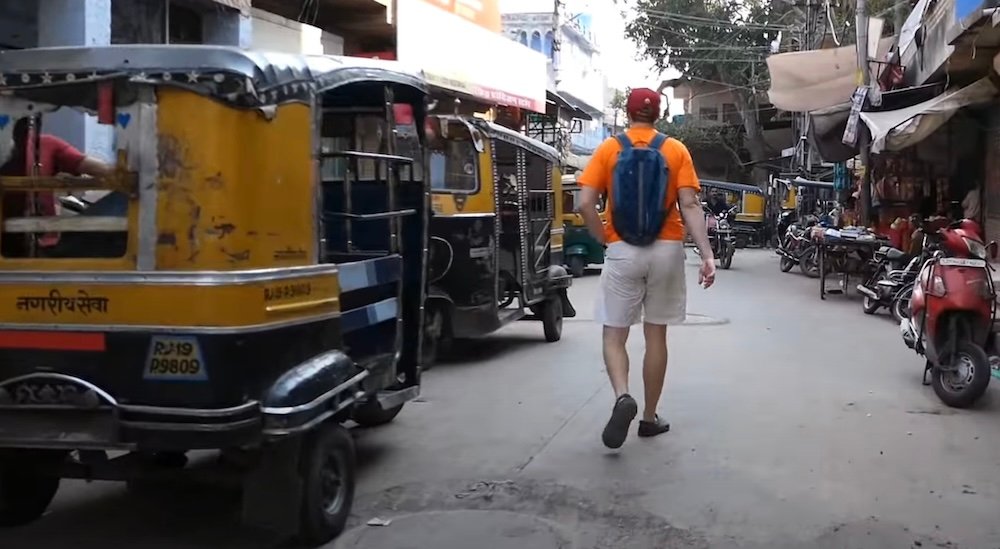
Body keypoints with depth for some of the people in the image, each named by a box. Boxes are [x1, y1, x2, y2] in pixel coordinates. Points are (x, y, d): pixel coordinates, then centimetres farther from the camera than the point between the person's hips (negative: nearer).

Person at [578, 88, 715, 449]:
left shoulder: (608, 149, 0)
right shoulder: (676, 150, 1)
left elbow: (585, 204, -8)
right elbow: (690, 206, -8)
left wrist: (605, 240, 4)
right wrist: (707, 254, -10)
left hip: (623, 251, -1)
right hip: (666, 250, 1)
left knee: (614, 334, 7)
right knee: (656, 335, 11)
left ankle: (622, 397, -19)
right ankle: (650, 417, 18)